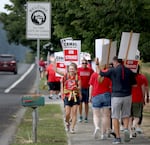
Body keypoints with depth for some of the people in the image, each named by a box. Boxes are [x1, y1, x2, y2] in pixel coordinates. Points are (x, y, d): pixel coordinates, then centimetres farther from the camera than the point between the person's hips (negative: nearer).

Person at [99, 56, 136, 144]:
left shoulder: (113, 71, -6)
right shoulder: (129, 71, 3)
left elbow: (100, 73, 4)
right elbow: (134, 85, 8)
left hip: (116, 96, -3)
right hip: (127, 96, 3)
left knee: (115, 117, 6)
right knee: (126, 115, 17)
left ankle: (118, 137, 4)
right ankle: (126, 128, -11)